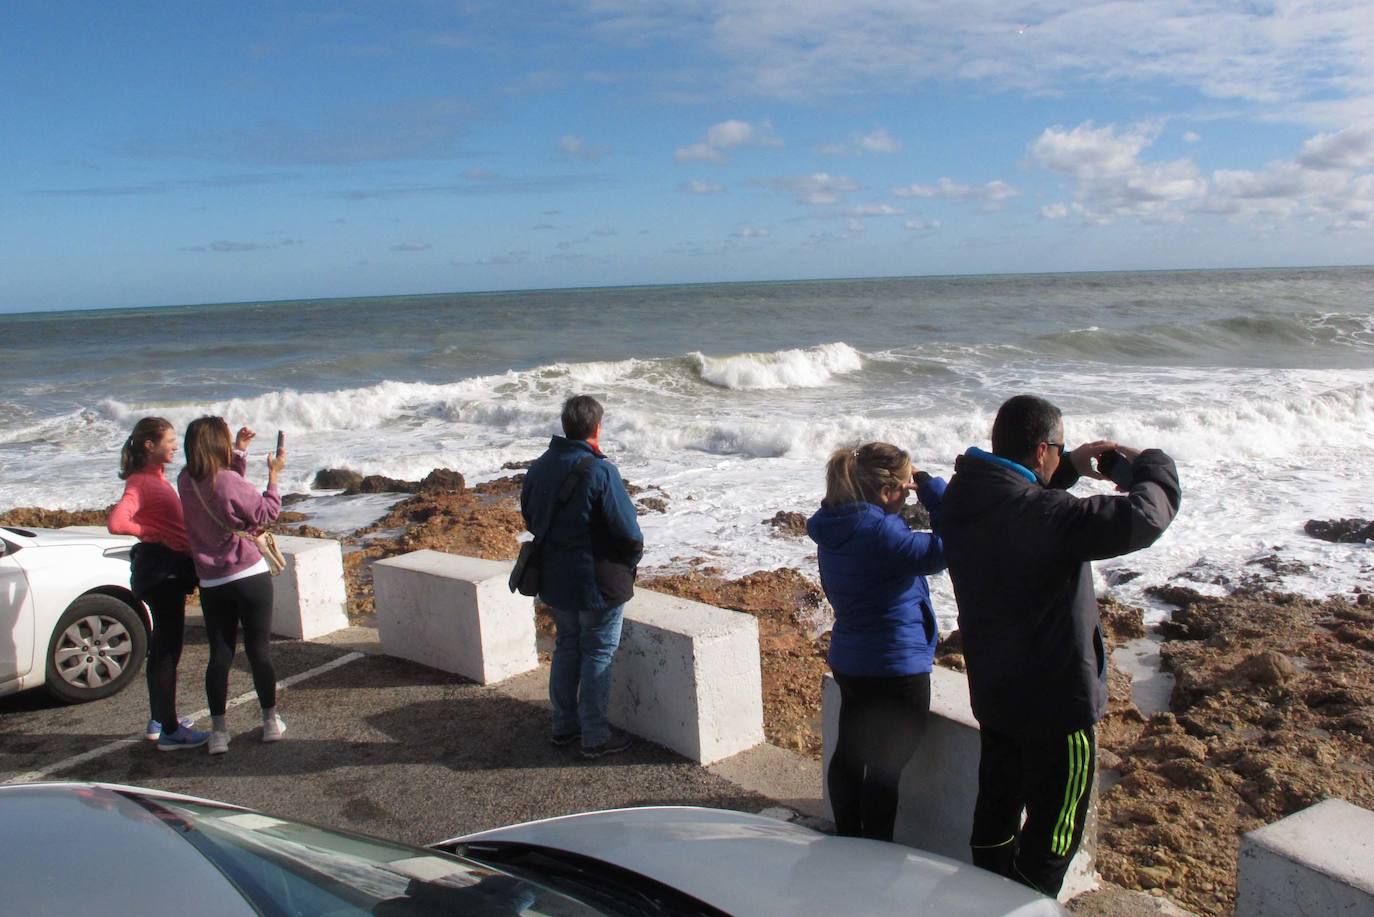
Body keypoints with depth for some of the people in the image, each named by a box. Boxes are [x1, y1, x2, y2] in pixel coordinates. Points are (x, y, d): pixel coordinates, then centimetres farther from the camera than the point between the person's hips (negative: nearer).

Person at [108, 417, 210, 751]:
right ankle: (169, 731, 0)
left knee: (163, 645, 18)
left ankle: (160, 718, 30)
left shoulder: (157, 478, 13)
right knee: (167, 647, -5)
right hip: (160, 568, -10)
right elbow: (116, 523, -31)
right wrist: (155, 534, -19)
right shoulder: (140, 482, -16)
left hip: (173, 568, 10)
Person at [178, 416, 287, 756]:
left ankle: (218, 731, 10)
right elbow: (266, 513, -8)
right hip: (250, 577, -5)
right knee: (260, 651, 8)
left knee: (219, 655, 10)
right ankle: (271, 722, 20)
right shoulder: (228, 482, -19)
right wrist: (273, 475, 2)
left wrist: (239, 450, 14)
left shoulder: (186, 482, -1)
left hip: (211, 584, 5)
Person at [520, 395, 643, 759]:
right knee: (598, 655, 4)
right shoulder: (600, 472, -21)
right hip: (598, 582, -7)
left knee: (566, 647, 20)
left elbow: (531, 517, 14)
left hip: (555, 579, 7)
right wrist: (631, 562, -1)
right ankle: (595, 736, 12)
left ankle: (564, 725, 29)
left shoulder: (540, 467, 3)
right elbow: (627, 531, -19)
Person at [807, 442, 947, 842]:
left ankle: (848, 839, 35)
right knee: (885, 768, 3)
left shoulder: (833, 527, 1)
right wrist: (932, 488, -15)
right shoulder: (879, 533, -27)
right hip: (896, 669, -9)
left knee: (849, 753, 20)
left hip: (848, 662, 9)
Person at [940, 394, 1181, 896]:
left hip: (992, 691, 8)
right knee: (1054, 827, 11)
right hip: (1055, 700, -8)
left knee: (997, 805, 23)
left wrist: (1069, 468, 6)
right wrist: (1152, 465, -12)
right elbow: (1142, 519, -32)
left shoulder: (966, 495, -5)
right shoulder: (1043, 514, -31)